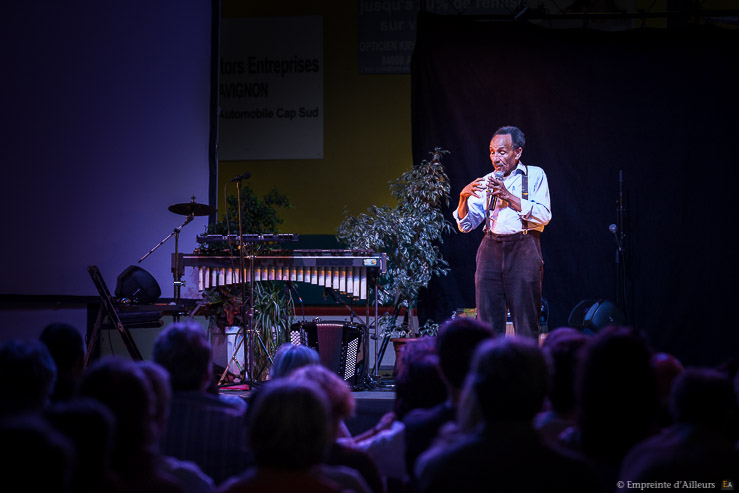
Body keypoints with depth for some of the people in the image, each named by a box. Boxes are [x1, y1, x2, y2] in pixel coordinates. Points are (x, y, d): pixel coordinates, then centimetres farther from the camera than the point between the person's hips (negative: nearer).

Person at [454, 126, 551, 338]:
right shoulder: (486, 182, 16)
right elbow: (465, 225, 12)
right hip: (491, 249, 4)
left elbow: (543, 216, -7)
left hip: (523, 249, -3)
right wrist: (463, 197, -7)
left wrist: (507, 196, -11)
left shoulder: (535, 175, 7)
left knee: (525, 325, -4)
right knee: (488, 322, 1)